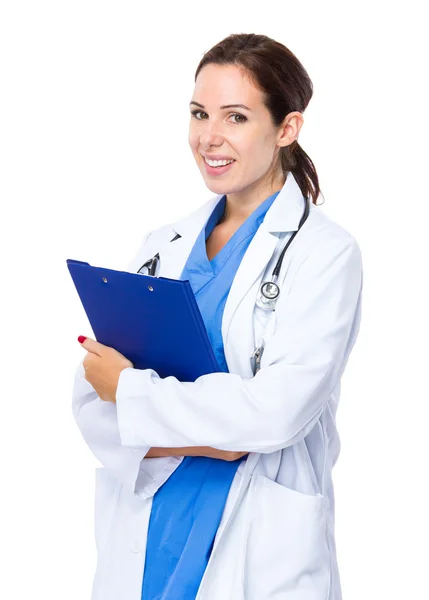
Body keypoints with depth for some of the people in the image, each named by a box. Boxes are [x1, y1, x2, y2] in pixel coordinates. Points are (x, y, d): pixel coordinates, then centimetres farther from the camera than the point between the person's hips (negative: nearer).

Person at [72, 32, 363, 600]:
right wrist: (198, 439, -16)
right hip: (141, 537, 4)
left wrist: (130, 389, -12)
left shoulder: (325, 252, -8)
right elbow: (91, 403, 1)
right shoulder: (162, 244, 7)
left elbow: (278, 409, -20)